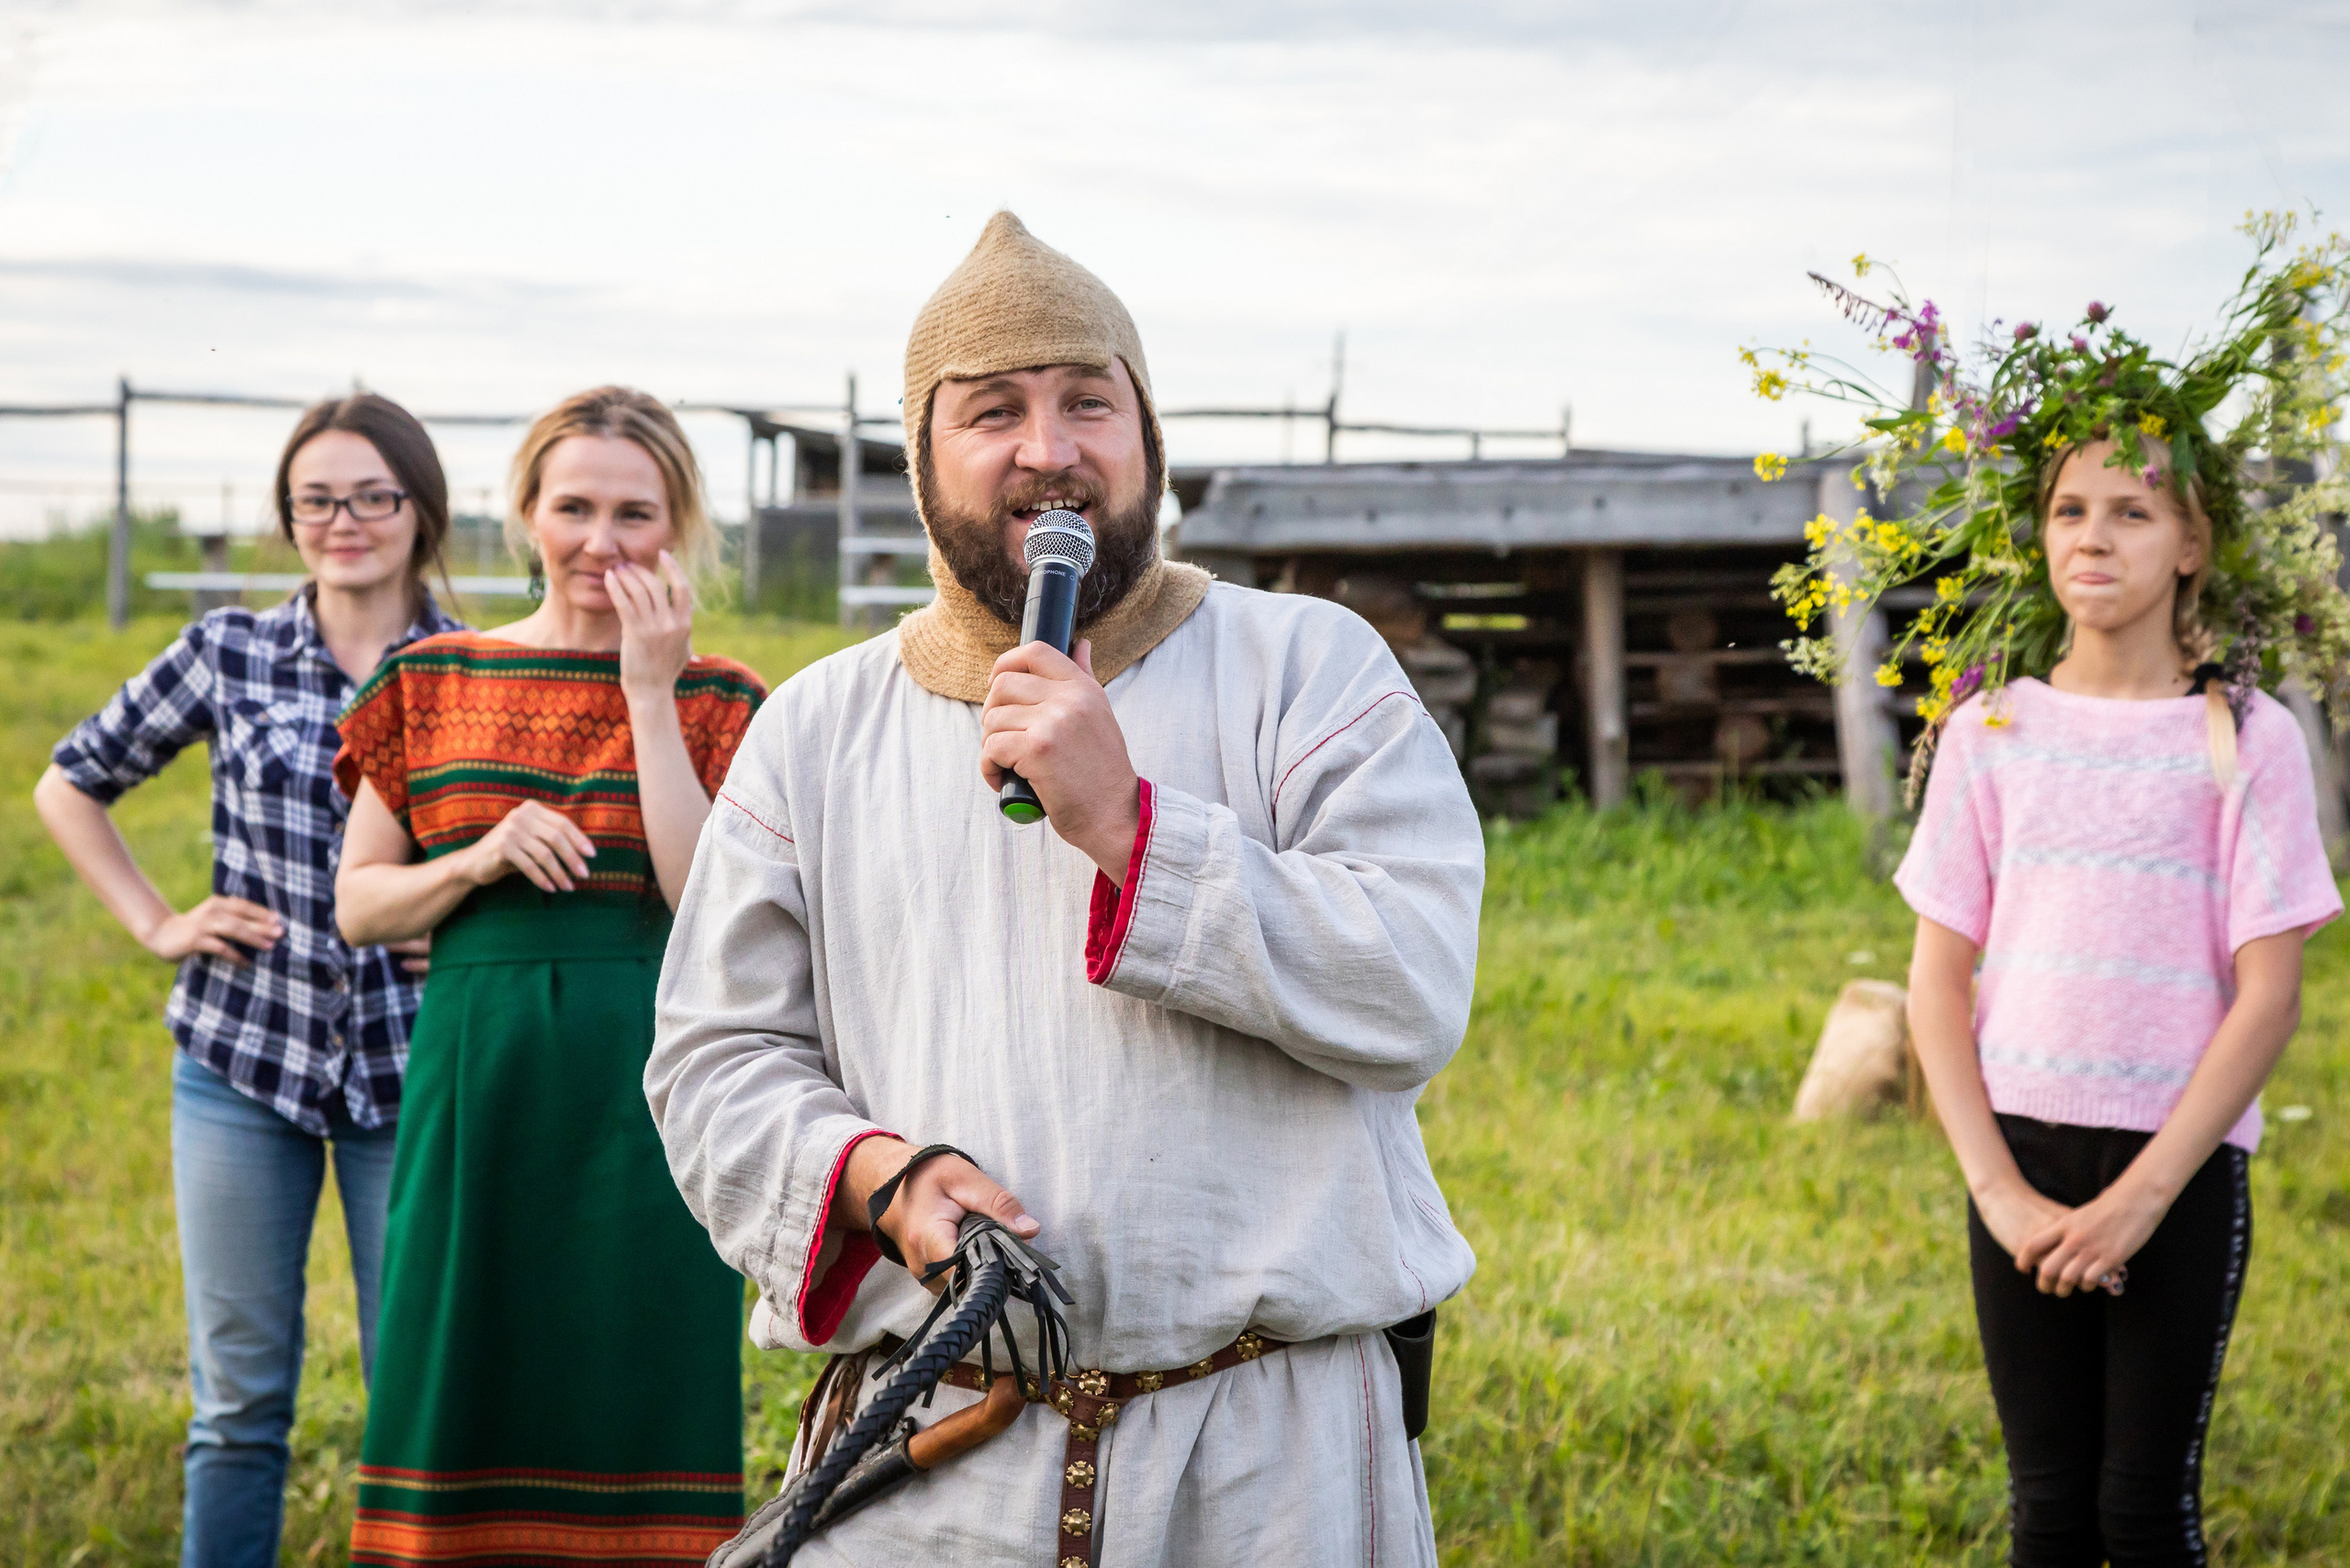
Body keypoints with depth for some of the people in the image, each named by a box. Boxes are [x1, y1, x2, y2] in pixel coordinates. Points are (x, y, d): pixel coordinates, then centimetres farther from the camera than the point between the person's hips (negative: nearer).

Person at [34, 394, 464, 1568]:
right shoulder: (232, 652, 1)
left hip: (408, 1068, -1)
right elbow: (69, 786, 13)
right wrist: (157, 923, 3)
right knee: (239, 1396, 7)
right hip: (243, 1057, 1)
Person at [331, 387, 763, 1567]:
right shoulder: (432, 682, 9)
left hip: (643, 1093, -2)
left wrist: (652, 696, -9)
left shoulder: (718, 698, 4)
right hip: (475, 1081, 2)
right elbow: (358, 904, 10)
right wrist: (478, 861, -10)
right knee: (461, 1389, 4)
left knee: (632, 1397, 0)